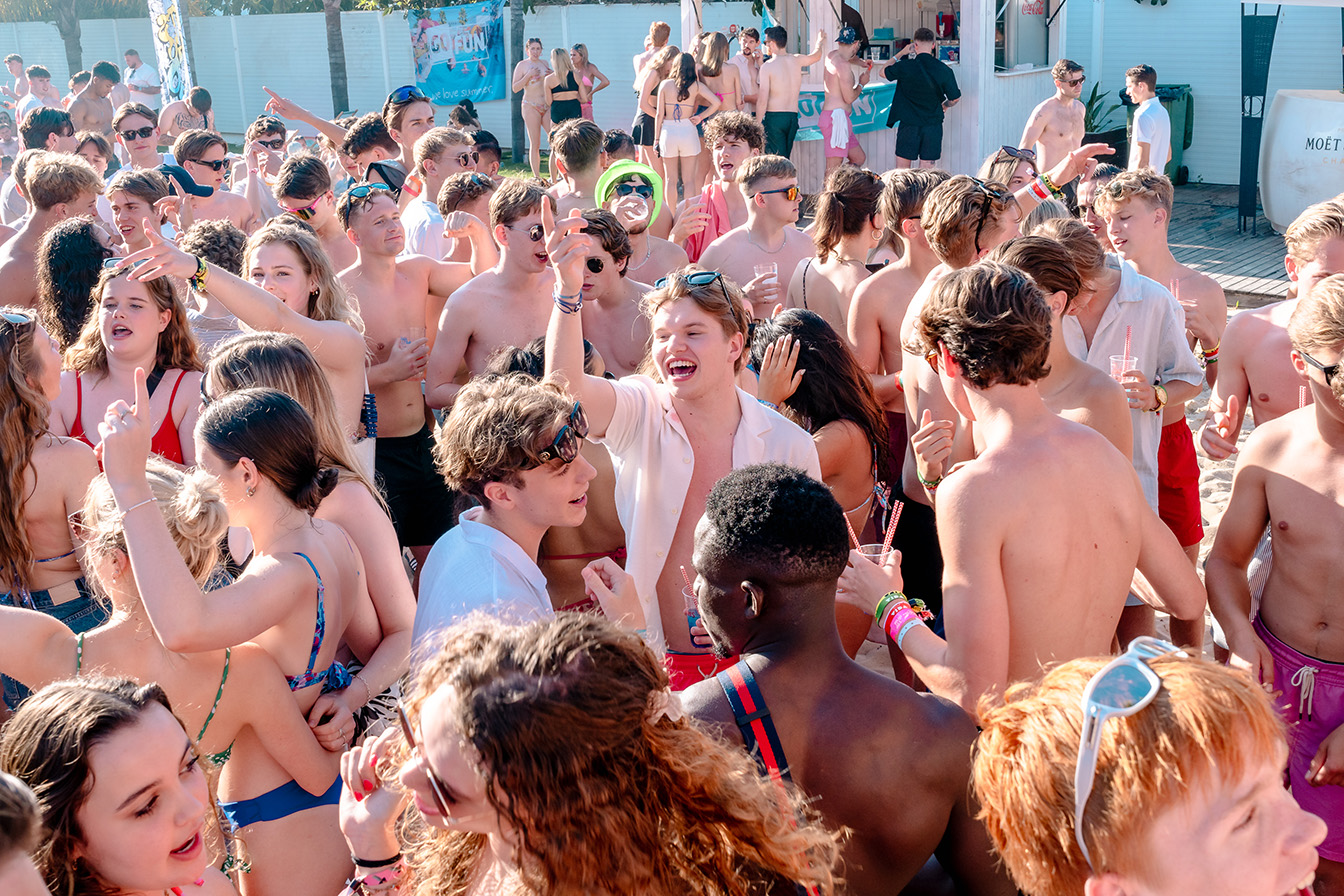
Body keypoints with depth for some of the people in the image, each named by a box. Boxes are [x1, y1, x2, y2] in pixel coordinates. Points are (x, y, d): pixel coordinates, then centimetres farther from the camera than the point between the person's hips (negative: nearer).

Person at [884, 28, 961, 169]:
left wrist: (901, 54, 18)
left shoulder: (905, 66, -10)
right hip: (933, 124, 1)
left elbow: (883, 72, 10)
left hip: (909, 124, -1)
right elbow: (955, 98, 3)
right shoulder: (944, 70, -6)